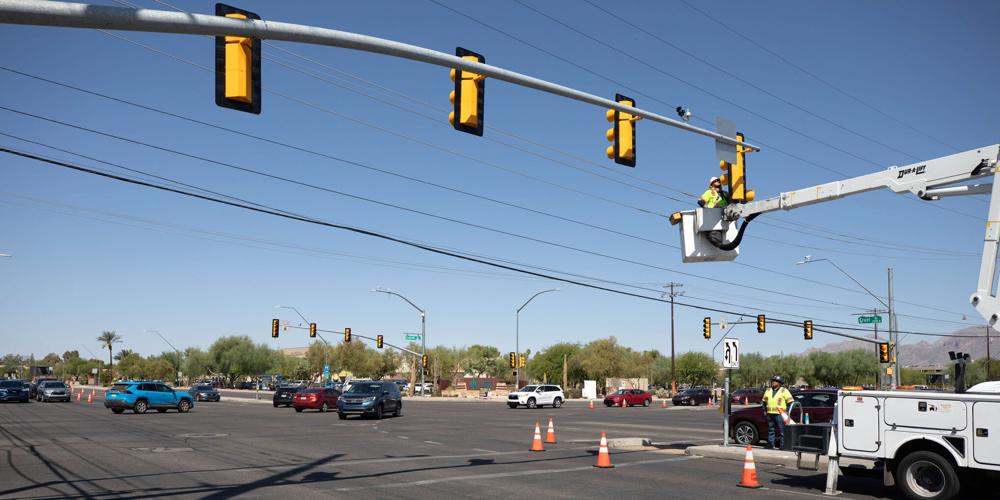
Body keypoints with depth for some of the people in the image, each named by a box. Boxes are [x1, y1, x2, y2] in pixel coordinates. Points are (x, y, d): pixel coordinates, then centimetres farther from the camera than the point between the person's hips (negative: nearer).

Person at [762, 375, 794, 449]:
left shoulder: (784, 391, 1)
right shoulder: (768, 391, 18)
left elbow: (790, 402, -1)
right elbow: (764, 401, 26)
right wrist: (764, 410, 15)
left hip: (779, 414, -5)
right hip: (770, 414, 5)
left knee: (781, 430, -6)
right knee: (771, 430, 7)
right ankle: (771, 445, 11)